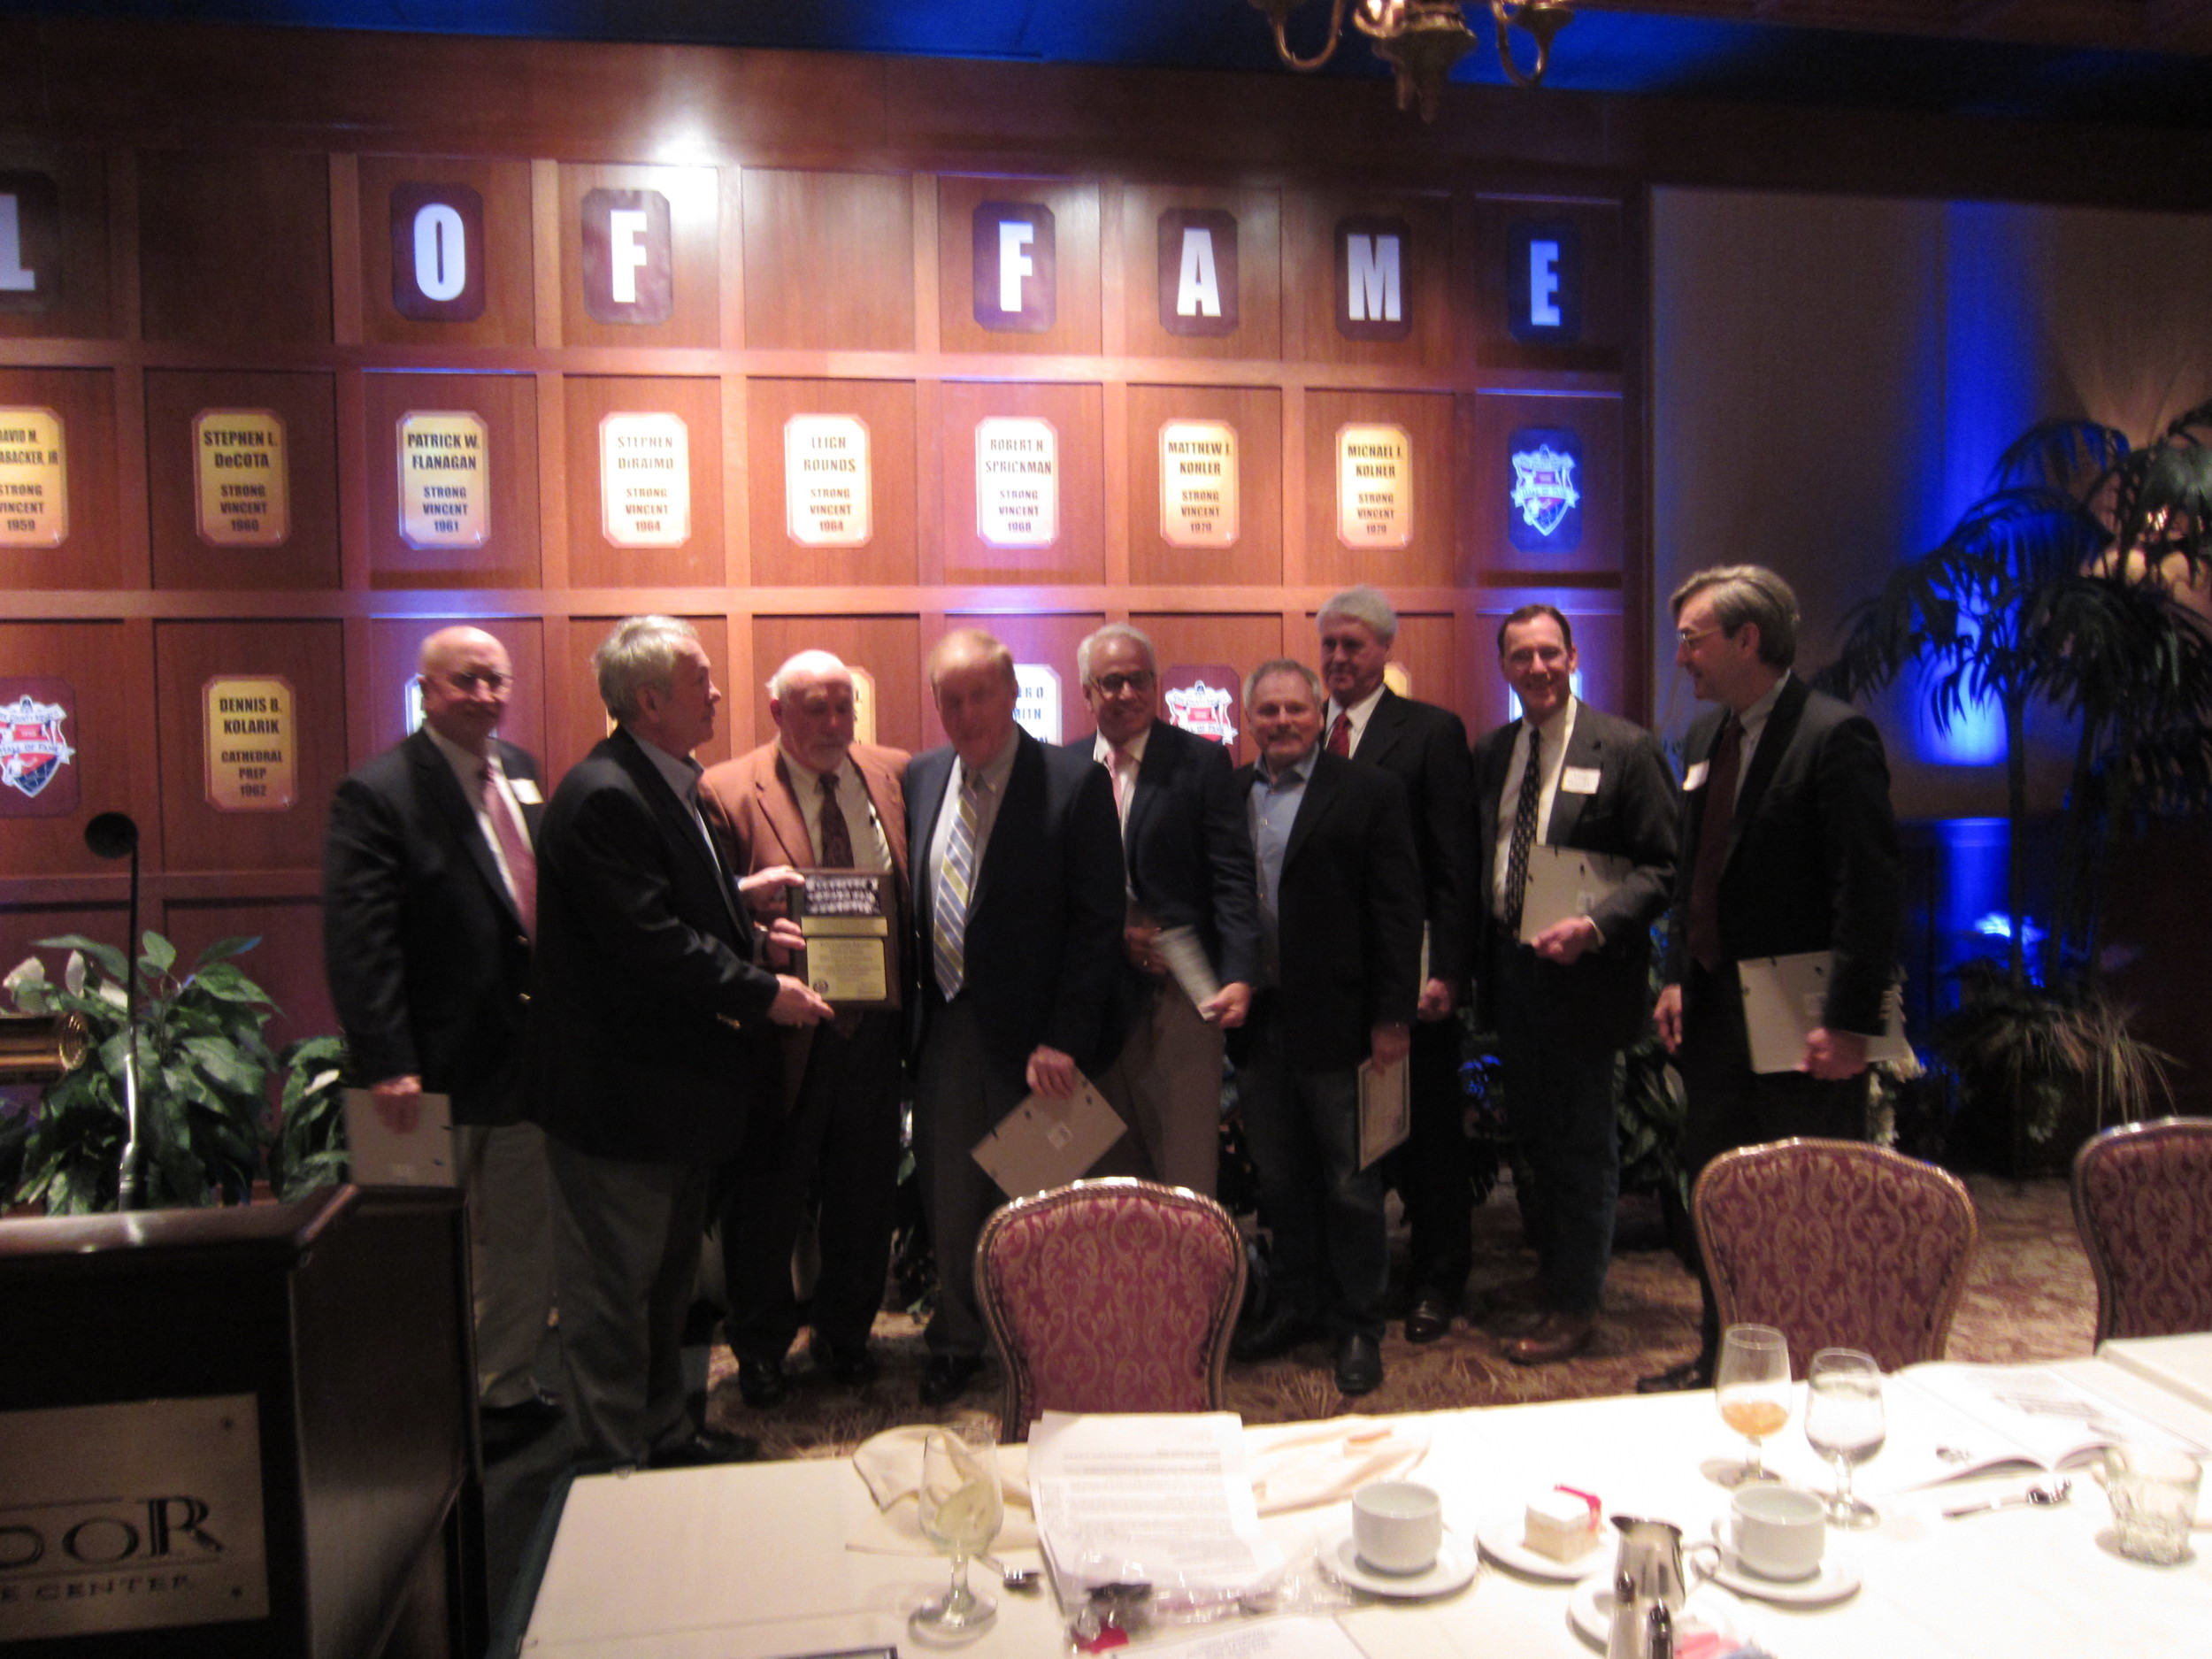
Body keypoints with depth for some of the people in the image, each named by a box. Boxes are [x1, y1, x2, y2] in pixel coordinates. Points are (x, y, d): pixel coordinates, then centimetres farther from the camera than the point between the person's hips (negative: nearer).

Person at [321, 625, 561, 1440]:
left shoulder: (520, 771, 8)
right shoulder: (379, 794, -13)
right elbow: (357, 942, -18)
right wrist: (387, 1064, -23)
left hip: (530, 1051, 7)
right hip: (444, 1065, -6)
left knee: (524, 1235, 17)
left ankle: (507, 1389, 34)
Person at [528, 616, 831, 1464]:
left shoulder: (667, 786, 11)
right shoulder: (604, 796, -22)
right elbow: (650, 943, -27)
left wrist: (754, 935, 5)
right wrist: (762, 993, -20)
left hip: (673, 1076, 11)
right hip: (620, 1086, -11)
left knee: (668, 1273, 22)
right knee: (615, 1284, 5)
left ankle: (663, 1431, 37)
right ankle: (619, 1460, 20)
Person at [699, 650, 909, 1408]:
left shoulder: (894, 776, 6)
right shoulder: (726, 791, -5)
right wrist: (751, 894, -24)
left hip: (873, 1025, 4)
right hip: (782, 1031, -3)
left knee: (865, 1197, 15)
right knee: (766, 1202, 10)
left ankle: (845, 1334, 37)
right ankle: (761, 1349, 32)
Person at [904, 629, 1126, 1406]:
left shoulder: (1074, 782, -11)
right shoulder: (919, 778, 6)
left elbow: (1097, 923, -13)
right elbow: (909, 899, 13)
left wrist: (1063, 1039, -17)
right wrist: (913, 1007, 3)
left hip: (1032, 1037, -4)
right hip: (942, 1027, 5)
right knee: (949, 1201, 16)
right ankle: (956, 1344, 36)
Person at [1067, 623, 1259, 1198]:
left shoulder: (1202, 762, -2)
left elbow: (1232, 879, -8)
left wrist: (1238, 976, -20)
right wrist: (1110, 932, -8)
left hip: (1178, 992, -3)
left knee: (1187, 1169, 0)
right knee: (1110, 1169, 14)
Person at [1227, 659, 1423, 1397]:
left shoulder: (1368, 792, -4)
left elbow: (1397, 909, -7)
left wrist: (1393, 1016, -12)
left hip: (1336, 1022, -4)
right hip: (1255, 1018, 4)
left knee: (1350, 1184, 7)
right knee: (1279, 1181, 16)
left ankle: (1358, 1325, 22)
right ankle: (1293, 1307, 32)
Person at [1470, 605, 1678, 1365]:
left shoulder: (1625, 749, -9)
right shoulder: (1490, 754, 9)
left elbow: (1663, 867, -10)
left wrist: (1595, 926, -22)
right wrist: (1466, 958, 4)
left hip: (1583, 971, -5)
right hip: (1509, 965, 6)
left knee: (1581, 1142, 5)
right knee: (1530, 1131, 17)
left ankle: (1574, 1304, 20)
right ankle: (1549, 1267, 35)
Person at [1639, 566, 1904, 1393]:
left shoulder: (1834, 736, -15)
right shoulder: (1705, 735, 11)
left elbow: (1873, 888, -18)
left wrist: (1848, 1021, -20)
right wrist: (1678, 978, 12)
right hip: (1714, 1011, 8)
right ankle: (1722, 1357, 33)